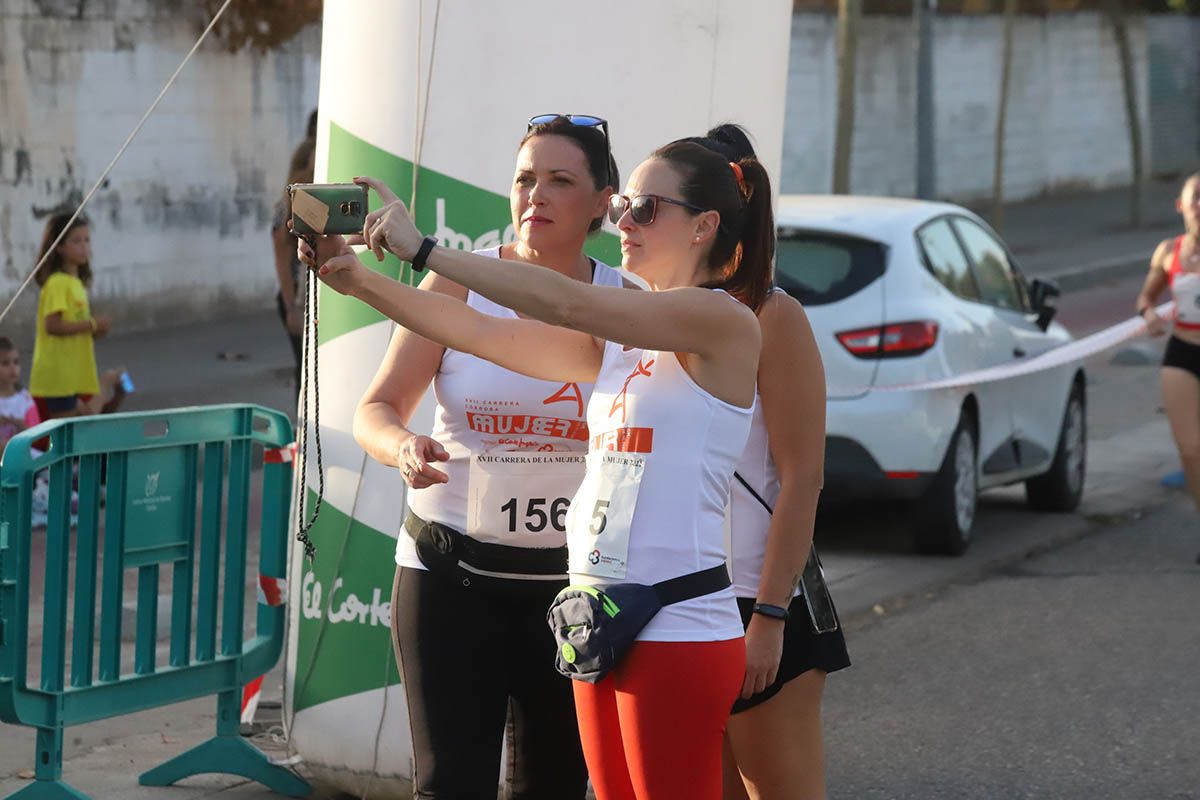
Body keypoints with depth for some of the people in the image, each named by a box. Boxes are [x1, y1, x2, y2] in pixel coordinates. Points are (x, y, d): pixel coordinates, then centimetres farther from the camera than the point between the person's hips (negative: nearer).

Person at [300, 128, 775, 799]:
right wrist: (360, 280, 0)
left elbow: (563, 302, -18)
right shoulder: (615, 343, 15)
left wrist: (422, 248, -17)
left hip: (679, 632, -8)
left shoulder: (722, 321, -9)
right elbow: (483, 333, 11)